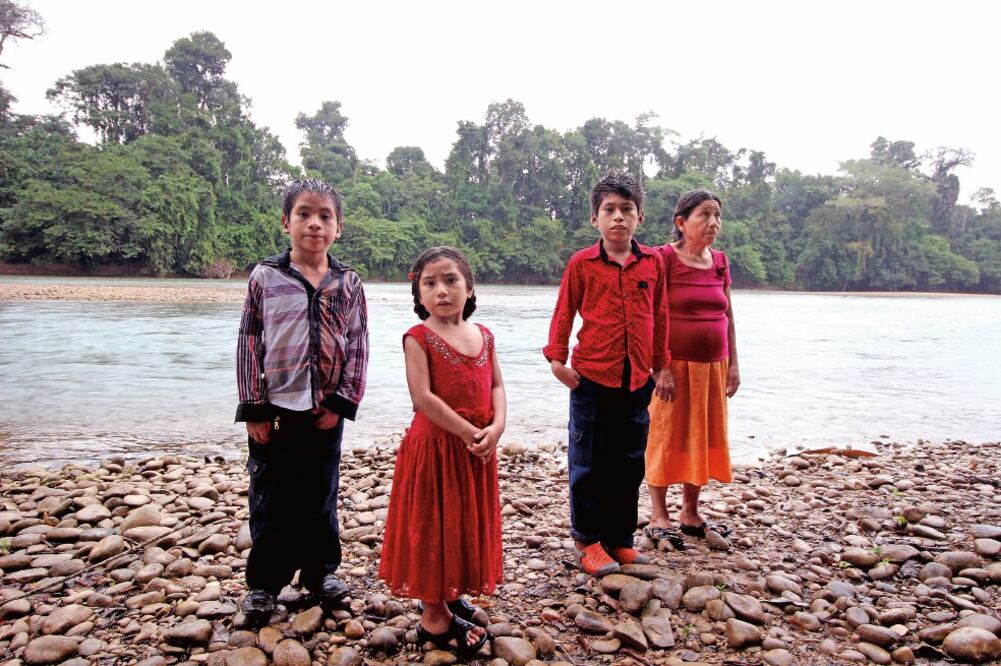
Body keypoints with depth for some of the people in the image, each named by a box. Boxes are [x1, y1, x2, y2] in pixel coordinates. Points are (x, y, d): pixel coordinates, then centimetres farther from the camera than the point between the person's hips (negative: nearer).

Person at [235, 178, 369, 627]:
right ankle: (264, 582, 24)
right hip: (274, 408, -1)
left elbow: (358, 347, 1)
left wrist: (342, 402, -6)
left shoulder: (349, 283, 1)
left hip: (325, 410, 1)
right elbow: (249, 343, -2)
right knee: (270, 498, 8)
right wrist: (253, 408, -6)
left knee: (321, 496, 14)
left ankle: (320, 571, 31)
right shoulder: (265, 277, -2)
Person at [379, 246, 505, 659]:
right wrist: (470, 434, -20)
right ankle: (434, 617, 19)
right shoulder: (419, 338, -11)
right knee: (433, 528, 5)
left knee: (468, 524, 17)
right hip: (435, 446, -6)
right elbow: (423, 398, -19)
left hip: (477, 449, 6)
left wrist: (496, 427, -14)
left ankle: (450, 594, 38)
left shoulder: (483, 336, 6)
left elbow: (496, 386, 5)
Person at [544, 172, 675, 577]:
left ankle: (619, 539, 26)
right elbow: (563, 312, 2)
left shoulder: (653, 262, 5)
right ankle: (588, 540, 20)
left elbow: (660, 317, 12)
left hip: (637, 379, 4)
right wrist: (557, 358, -6)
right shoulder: (582, 263, -3)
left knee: (630, 464, 12)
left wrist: (662, 365, 13)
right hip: (592, 376, -3)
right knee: (589, 463, 5)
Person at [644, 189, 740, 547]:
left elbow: (728, 315, 15)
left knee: (703, 436, 11)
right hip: (674, 365, -6)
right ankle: (658, 517, 13)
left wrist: (733, 363, 12)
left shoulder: (720, 261, 11)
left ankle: (690, 513, 25)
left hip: (713, 365, 6)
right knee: (667, 436, 1)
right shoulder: (664, 259, -8)